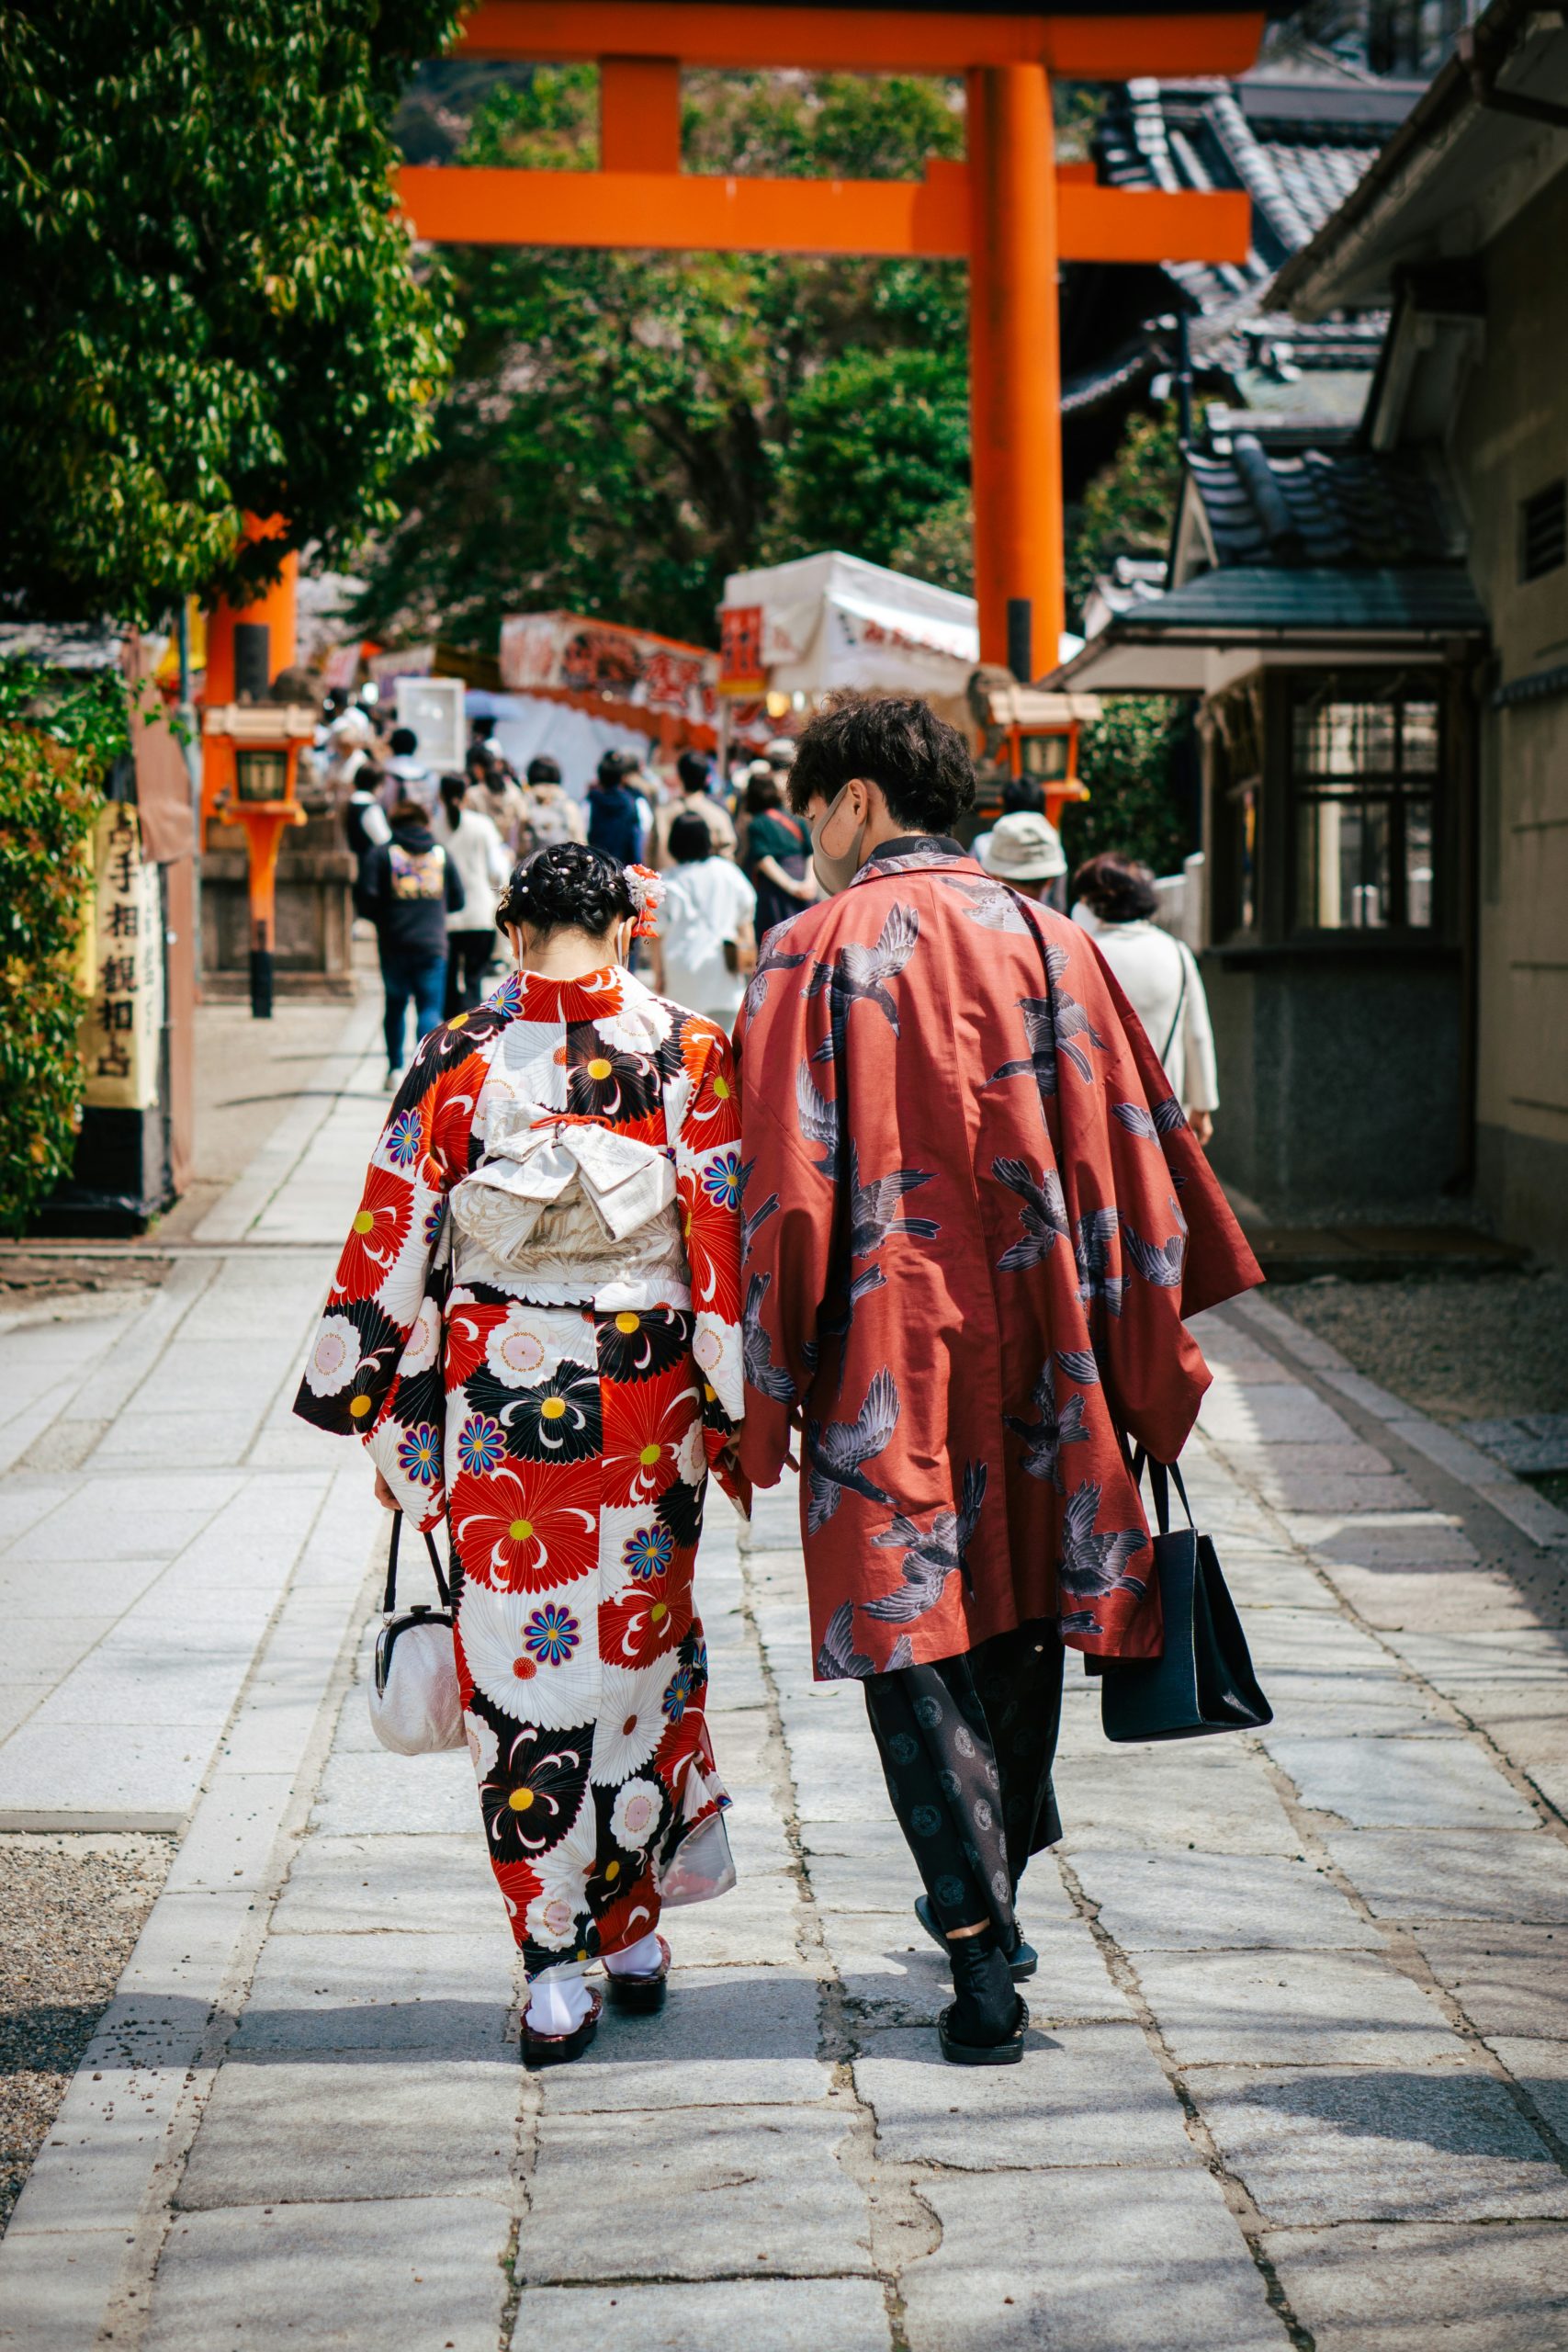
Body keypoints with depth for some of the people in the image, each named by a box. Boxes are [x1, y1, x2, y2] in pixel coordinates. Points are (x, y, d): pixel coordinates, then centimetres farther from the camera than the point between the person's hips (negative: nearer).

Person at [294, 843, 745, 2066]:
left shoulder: (459, 1061, -4)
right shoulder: (690, 1054, -3)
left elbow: (393, 1244, 0)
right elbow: (728, 1248, -3)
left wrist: (373, 1408, 11)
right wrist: (736, 1414, 5)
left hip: (496, 1404, -1)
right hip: (645, 1409, 1)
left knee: (521, 1659, 5)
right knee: (640, 1644, 16)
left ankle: (556, 1963, 5)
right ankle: (631, 1926, 25)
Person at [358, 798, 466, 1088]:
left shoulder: (380, 853, 2)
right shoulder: (440, 852, 9)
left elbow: (366, 897, -9)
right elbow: (457, 899, 11)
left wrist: (380, 917, 11)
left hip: (394, 944, 0)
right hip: (432, 944, 0)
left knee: (395, 1005, 17)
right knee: (430, 1008, -2)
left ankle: (394, 1069, 18)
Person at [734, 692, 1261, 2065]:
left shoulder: (816, 953, -5)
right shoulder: (1047, 941, 6)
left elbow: (788, 1187, -9)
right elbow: (1134, 1153, 5)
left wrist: (769, 1398, -3)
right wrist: (1149, 1364, 11)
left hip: (887, 1353, -4)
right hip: (1033, 1340, 4)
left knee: (912, 1643, 1)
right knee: (1020, 1623, 18)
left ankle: (984, 1962, -6)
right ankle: (997, 1904, 32)